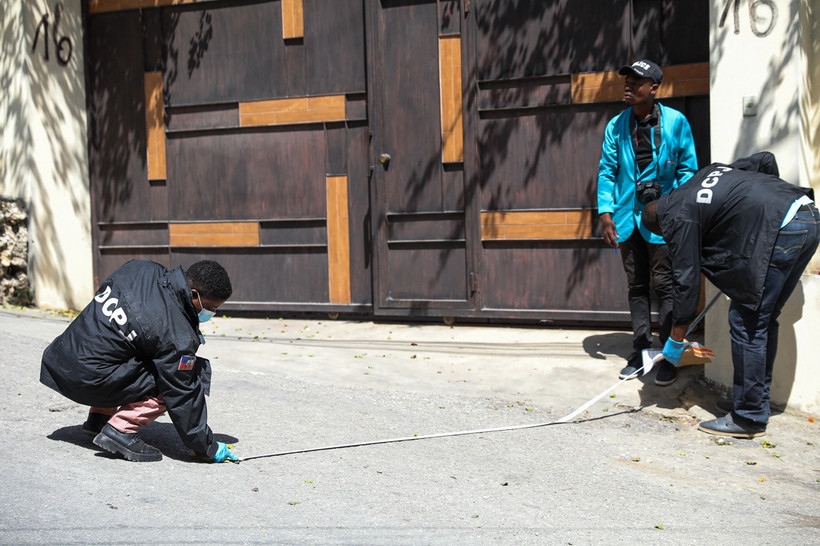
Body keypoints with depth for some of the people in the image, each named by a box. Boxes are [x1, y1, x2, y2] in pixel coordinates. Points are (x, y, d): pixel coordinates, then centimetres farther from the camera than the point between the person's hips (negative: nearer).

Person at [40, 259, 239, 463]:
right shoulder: (177, 336, -19)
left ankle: (99, 416, 25)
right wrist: (208, 448, -2)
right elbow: (183, 398, -13)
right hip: (89, 380, -9)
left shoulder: (141, 269, 0)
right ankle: (121, 430, -10)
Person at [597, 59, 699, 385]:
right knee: (636, 287, 11)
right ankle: (641, 352, 22)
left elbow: (688, 170, 0)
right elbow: (606, 172, 7)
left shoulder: (675, 122, -3)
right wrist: (605, 212, -4)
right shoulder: (615, 126, 5)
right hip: (627, 218, 4)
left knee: (663, 285, -1)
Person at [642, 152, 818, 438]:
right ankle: (758, 403, 24)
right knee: (764, 320, 16)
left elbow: (687, 279, 1)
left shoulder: (679, 216, 2)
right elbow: (765, 160, 28)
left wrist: (677, 337, 9)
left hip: (780, 230, -10)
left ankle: (748, 418, 5)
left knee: (747, 323, -1)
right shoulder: (709, 172, 26)